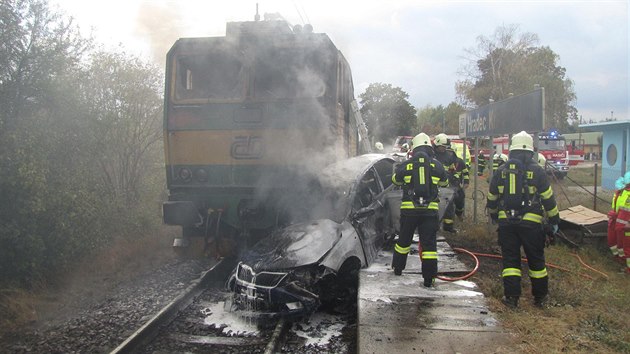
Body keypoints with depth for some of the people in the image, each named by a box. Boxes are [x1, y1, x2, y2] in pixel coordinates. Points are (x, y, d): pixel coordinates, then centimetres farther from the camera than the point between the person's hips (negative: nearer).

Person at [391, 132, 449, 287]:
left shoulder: (406, 165, -1)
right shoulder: (436, 165, 2)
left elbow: (396, 180, 17)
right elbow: (445, 183, 18)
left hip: (409, 209, 0)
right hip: (430, 210, 0)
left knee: (404, 239, 18)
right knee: (429, 243, 3)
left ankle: (397, 268, 34)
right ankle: (429, 278, 2)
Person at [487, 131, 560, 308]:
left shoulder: (501, 171, 4)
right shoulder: (536, 170, -4)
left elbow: (492, 198, 13)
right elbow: (548, 198, 0)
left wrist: (493, 215, 30)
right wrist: (554, 220, 11)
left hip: (506, 222, 2)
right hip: (531, 222, -2)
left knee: (510, 259, 8)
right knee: (536, 260, 12)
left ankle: (511, 296, 6)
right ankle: (540, 297, 22)